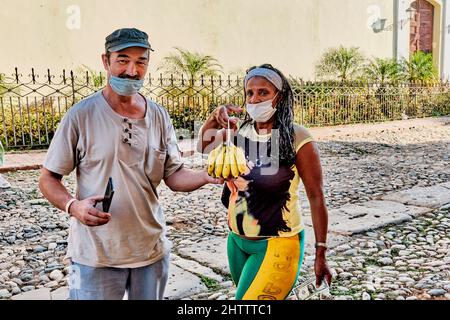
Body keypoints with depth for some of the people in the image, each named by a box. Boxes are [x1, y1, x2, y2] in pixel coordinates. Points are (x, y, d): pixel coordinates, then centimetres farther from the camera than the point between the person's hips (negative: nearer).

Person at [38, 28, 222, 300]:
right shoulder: (81, 115, -10)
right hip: (95, 257, -3)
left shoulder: (159, 116, 2)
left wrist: (205, 176, -15)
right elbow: (48, 179, -5)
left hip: (152, 251, 4)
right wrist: (73, 206, -23)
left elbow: (174, 176, 4)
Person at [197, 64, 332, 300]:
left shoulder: (298, 139, -16)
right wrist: (213, 120, -19)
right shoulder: (239, 130, -2)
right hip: (237, 240, 6)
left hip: (277, 244, -6)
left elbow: (316, 197, -12)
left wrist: (320, 253, -9)